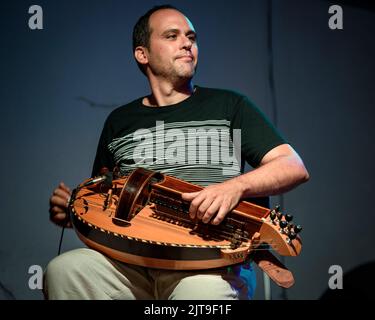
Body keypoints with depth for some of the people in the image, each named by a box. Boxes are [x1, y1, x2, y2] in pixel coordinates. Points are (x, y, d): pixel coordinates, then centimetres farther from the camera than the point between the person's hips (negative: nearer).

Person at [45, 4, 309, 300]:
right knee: (63, 270, -25)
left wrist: (236, 186, -19)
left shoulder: (228, 106, 9)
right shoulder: (119, 121, 18)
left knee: (204, 290, -38)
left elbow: (295, 167, 0)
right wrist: (71, 210, 3)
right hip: (133, 263, 3)